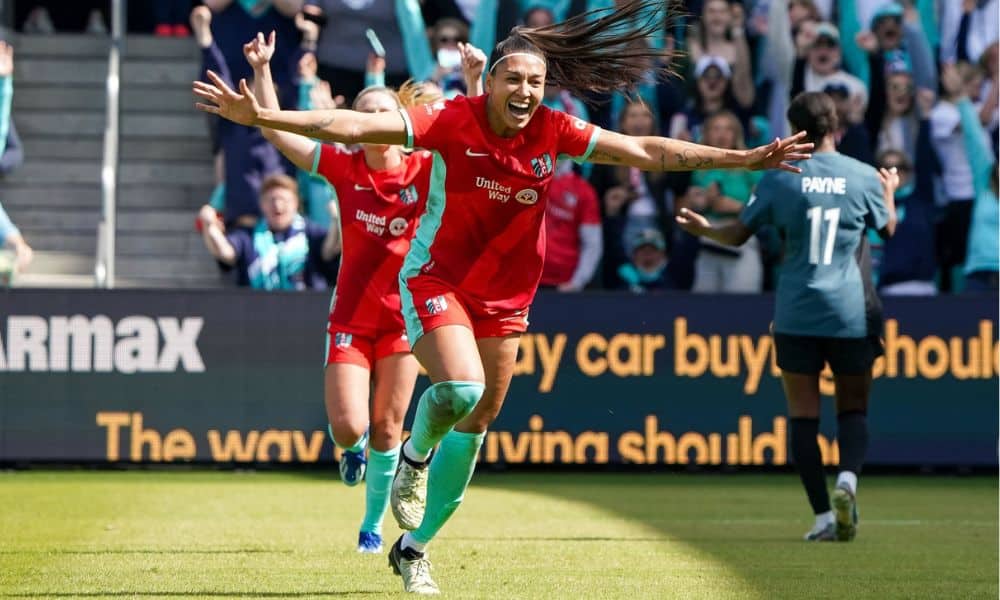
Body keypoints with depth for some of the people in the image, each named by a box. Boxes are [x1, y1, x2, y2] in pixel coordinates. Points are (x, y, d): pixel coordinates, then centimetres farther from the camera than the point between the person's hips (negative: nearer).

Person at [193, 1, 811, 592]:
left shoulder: (553, 132, -9)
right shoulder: (453, 121, -18)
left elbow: (649, 152, -5)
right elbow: (354, 126, -24)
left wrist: (744, 159, -9)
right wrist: (261, 115, -33)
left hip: (506, 298, 4)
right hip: (436, 280, -4)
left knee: (475, 425, 10)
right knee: (461, 388, -29)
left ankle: (414, 549, 27)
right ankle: (415, 459, 5)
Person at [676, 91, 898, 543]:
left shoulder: (781, 178, -2)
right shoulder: (865, 178, 1)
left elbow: (739, 234, 5)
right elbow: (888, 230, 18)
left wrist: (703, 228, 25)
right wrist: (890, 192, 37)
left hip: (796, 314, -1)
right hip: (852, 313, 1)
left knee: (803, 415, 4)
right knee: (853, 407, 12)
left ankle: (823, 516, -3)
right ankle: (848, 477, -18)